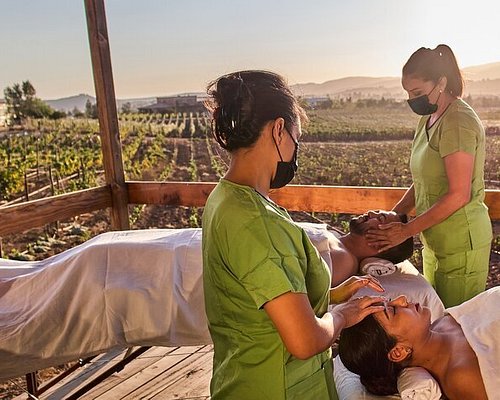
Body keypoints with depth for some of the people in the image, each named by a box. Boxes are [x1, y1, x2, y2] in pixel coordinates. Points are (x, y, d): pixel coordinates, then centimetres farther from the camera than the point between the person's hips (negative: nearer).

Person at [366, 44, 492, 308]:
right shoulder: (429, 119, 10)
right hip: (436, 241, 9)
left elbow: (458, 195, -22)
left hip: (461, 243, -9)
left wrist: (406, 231, -20)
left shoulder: (458, 122, -17)